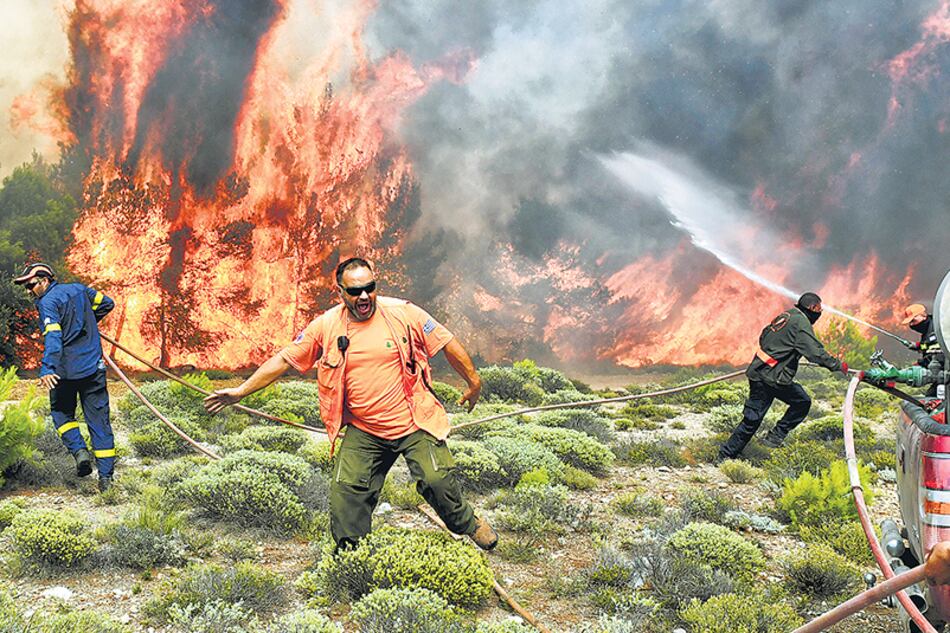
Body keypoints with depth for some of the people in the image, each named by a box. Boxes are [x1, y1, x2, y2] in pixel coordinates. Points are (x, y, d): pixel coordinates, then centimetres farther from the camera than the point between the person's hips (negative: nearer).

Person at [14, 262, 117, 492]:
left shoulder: (47, 302, -8)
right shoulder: (79, 289, 10)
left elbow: (53, 337, -22)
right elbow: (107, 303, 21)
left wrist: (47, 369, -32)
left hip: (65, 371, -5)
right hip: (93, 368, 5)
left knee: (61, 412, 19)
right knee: (98, 419, 6)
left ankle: (79, 450, -3)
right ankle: (106, 477, 3)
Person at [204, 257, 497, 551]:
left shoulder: (403, 313, -8)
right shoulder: (326, 326, -4)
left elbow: (448, 344, 1)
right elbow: (284, 359, 3)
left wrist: (474, 381, 7)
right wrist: (241, 391, 1)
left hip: (414, 424, -2)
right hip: (363, 432, 2)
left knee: (437, 480, -12)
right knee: (345, 490, -5)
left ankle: (469, 524, 18)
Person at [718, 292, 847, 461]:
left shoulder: (785, 315, 16)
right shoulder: (801, 323, -11)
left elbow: (763, 338, 26)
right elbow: (815, 352, -17)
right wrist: (838, 366, -7)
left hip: (758, 371, 9)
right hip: (773, 377, -9)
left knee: (752, 418, 9)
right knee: (802, 402, 7)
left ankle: (726, 454, 9)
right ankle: (776, 436, 6)